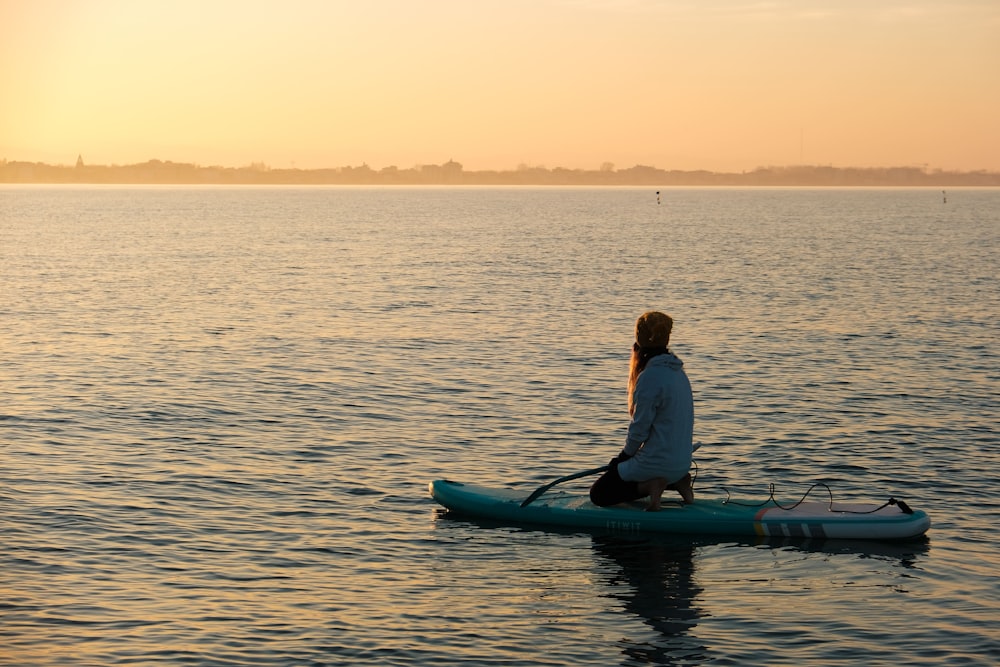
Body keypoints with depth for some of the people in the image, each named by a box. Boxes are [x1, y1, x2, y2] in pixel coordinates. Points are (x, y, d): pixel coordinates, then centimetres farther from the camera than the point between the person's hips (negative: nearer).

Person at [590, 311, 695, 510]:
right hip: (682, 462, 8)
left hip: (658, 462, -8)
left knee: (599, 494, 5)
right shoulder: (678, 372, 9)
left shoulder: (650, 377, -18)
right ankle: (675, 482, 9)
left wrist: (624, 455, 2)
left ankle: (649, 485, -13)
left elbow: (640, 428, -16)